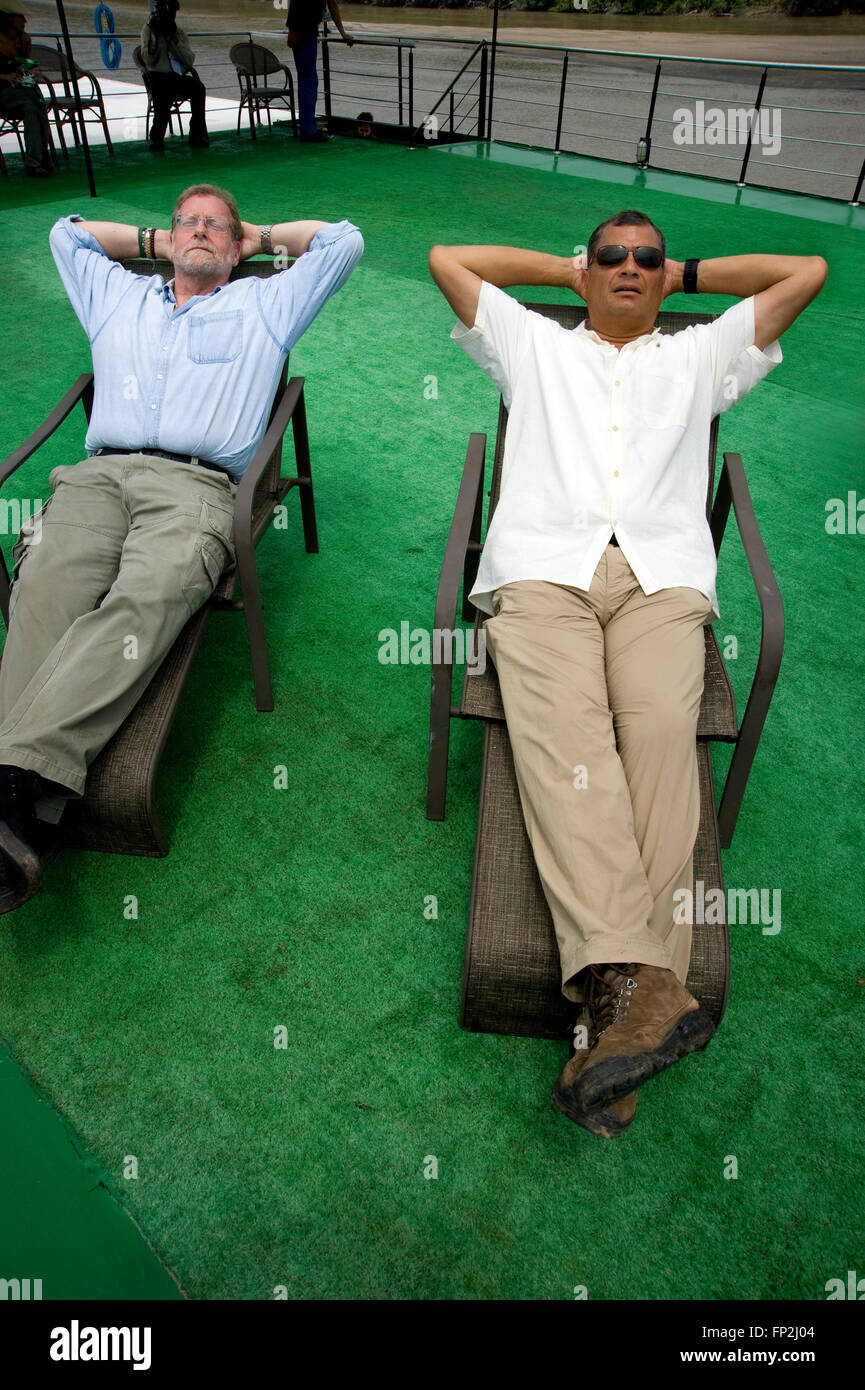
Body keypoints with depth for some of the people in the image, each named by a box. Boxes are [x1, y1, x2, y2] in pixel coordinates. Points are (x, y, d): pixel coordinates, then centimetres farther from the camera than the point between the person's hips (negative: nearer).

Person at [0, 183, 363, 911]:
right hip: (97, 475, 3)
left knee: (143, 603, -34)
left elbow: (343, 240, 34)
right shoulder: (119, 297, 39)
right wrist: (151, 239, 53)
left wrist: (261, 236, 43)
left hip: (196, 483, -2)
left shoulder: (263, 303, 32)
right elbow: (67, 231, 54)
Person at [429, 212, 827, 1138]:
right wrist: (564, 266, 42)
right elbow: (447, 258, 37)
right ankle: (644, 986, -39)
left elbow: (810, 272, 37)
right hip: (544, 568, 0)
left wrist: (688, 274, 42)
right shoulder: (534, 345, 36)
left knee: (660, 737, -29)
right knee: (564, 740, -29)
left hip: (662, 576, 1)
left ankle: (619, 988, -35)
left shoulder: (699, 359, 36)